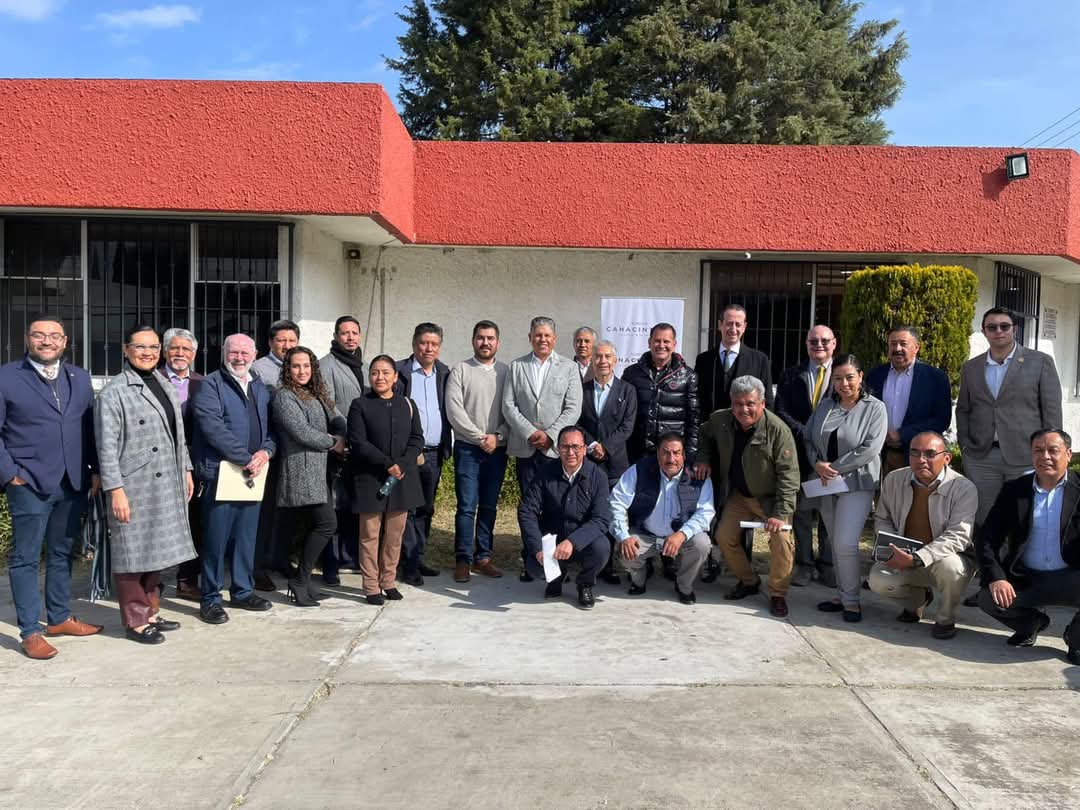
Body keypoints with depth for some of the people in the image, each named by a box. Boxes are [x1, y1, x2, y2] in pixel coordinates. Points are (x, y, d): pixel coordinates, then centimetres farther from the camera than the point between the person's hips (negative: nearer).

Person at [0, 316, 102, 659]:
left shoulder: (79, 378, 11)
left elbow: (91, 427, 12)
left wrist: (95, 470, 6)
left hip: (73, 483, 5)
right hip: (30, 484, -5)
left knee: (62, 554, 15)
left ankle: (59, 618, 28)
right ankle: (30, 632, 10)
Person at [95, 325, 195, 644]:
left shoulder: (166, 386, 13)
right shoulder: (113, 392, -10)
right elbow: (107, 447, -14)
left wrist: (186, 470, 15)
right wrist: (115, 490, -17)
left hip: (166, 486, 7)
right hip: (134, 487, -7)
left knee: (157, 549, 14)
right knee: (133, 552, 3)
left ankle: (150, 612, 27)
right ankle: (135, 621, 14)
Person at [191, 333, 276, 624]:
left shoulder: (260, 388, 16)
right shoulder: (210, 385, -5)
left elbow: (271, 426, 14)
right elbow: (213, 428, -16)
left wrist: (266, 451, -8)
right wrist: (247, 458, -17)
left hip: (253, 474, 6)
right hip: (220, 472, -6)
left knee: (246, 536, 14)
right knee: (216, 539, -1)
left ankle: (243, 591, 27)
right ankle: (211, 599, 10)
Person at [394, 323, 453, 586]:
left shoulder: (444, 373, 10)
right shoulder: (400, 371, -4)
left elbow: (450, 412, 14)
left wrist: (447, 446, 7)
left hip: (434, 453, 5)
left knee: (425, 509, 13)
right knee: (407, 509, -1)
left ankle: (418, 558, 23)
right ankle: (409, 564, 4)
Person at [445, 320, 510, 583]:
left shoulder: (506, 371, 7)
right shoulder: (460, 370, 0)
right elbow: (454, 410, -7)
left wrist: (498, 436, -9)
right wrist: (479, 437, -11)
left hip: (497, 449, 3)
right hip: (468, 448, -2)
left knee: (489, 506, 8)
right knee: (467, 506, -4)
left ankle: (483, 557, 17)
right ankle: (463, 559, 5)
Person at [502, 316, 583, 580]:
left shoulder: (568, 367, 7)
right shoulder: (516, 367, 10)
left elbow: (573, 408, -1)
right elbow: (508, 405, 3)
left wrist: (550, 435, -10)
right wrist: (530, 433, -7)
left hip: (557, 448, -1)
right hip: (525, 447, 1)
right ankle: (529, 562, 10)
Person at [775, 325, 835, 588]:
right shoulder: (791, 376, 9)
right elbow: (782, 412, 2)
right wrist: (807, 434, -12)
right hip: (799, 451, 1)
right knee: (800, 509, 6)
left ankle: (827, 566, 16)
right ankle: (803, 564, 16)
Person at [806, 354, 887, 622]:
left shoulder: (875, 408, -6)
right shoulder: (825, 406, 9)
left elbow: (870, 449, -15)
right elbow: (808, 438, 11)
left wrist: (835, 467, -13)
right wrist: (818, 464, -7)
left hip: (857, 483, -5)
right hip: (827, 483, 5)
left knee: (846, 544, -12)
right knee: (836, 544, 11)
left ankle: (851, 601, 4)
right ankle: (843, 595, 23)